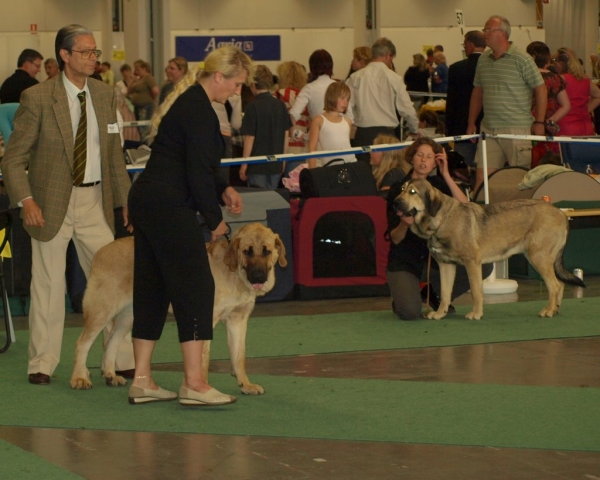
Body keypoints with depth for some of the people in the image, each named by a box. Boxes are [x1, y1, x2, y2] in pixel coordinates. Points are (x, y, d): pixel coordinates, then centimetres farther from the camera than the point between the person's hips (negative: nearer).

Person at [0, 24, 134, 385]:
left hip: (95, 201, 4)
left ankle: (123, 360, 10)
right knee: (48, 284, 3)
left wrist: (126, 199, 10)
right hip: (51, 204, -4)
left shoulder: (106, 95, 6)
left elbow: (114, 155, 14)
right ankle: (42, 364, 14)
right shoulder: (37, 98, -9)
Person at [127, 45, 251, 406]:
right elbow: (197, 171, -17)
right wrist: (215, 219, -6)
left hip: (146, 201, 10)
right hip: (170, 208, -10)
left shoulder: (187, 101, 17)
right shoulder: (199, 110, -15)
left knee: (152, 288, 11)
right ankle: (194, 383, -9)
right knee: (195, 285, -8)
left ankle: (142, 380, 13)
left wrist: (222, 189, 12)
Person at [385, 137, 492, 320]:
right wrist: (405, 224, -30)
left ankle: (435, 293, 5)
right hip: (404, 262, -4)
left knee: (484, 266, -18)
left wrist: (446, 175, -16)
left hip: (435, 258, 4)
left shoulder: (438, 184, 3)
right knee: (410, 312, -30)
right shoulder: (398, 190, -5)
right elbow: (394, 239, -8)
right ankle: (401, 299, 10)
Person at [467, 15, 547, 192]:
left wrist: (539, 122, -7)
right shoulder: (483, 60, 12)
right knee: (482, 175, -1)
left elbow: (540, 89, -4)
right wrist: (471, 123, 18)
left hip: (517, 128, -5)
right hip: (488, 129, 5)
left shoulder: (522, 60, -7)